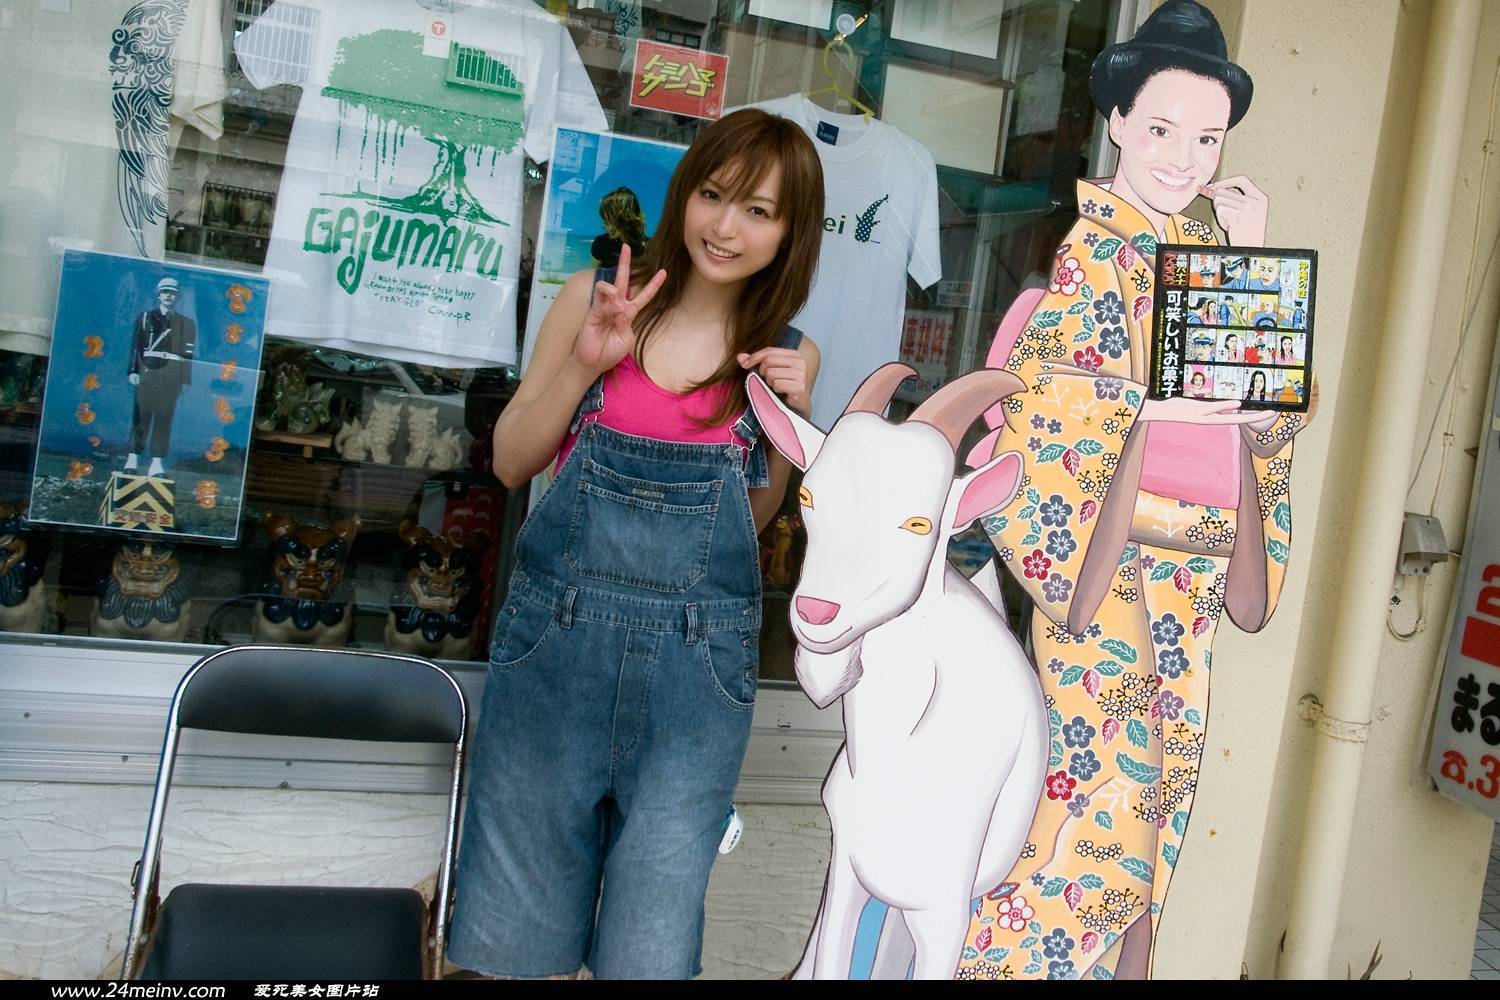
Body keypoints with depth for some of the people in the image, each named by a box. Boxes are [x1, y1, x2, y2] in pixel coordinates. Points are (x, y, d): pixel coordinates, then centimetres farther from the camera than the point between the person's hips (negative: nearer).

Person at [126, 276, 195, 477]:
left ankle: (156, 464, 0)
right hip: (148, 372, -1)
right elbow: (135, 345, 6)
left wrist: (186, 380, 2)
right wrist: (133, 371, -4)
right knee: (141, 415, -1)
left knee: (164, 419, -1)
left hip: (172, 377, 1)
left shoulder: (187, 324, 13)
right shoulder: (145, 317, 11)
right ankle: (132, 459, 3)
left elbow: (189, 354, 8)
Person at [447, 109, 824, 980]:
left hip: (699, 649, 0)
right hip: (560, 624, 0)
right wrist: (585, 363, -11)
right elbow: (511, 463, 3)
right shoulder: (597, 298, 2)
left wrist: (794, 420, -4)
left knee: (648, 942, 6)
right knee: (515, 920, 10)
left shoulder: (787, 354, 5)